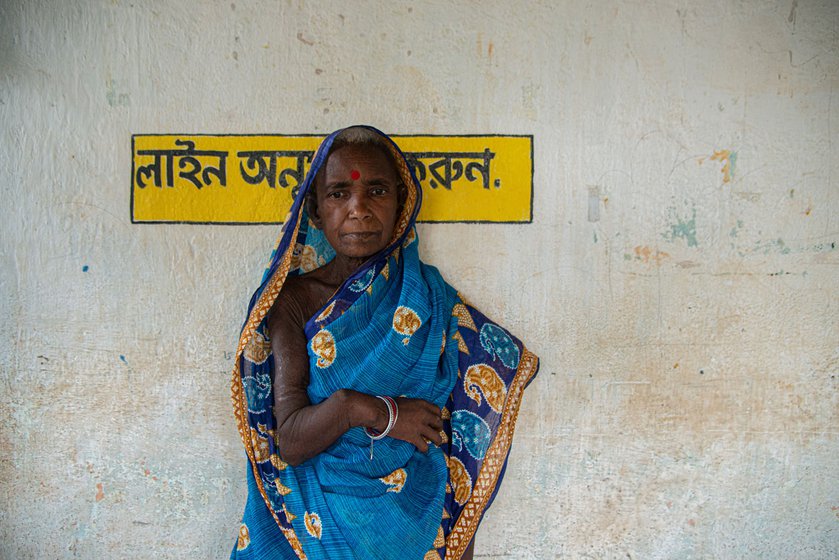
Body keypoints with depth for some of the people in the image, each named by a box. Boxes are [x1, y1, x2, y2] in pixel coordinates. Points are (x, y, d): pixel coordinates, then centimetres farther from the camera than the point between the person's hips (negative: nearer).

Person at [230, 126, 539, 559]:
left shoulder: (432, 299, 1)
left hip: (415, 521, 1)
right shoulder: (295, 299, 1)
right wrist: (354, 408, -24)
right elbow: (290, 442, -7)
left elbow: (460, 441, 3)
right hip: (315, 519, 0)